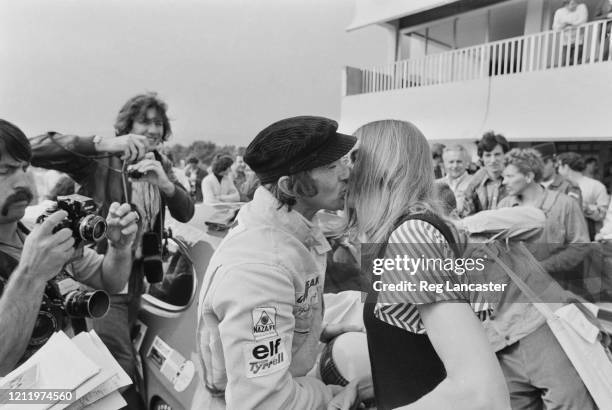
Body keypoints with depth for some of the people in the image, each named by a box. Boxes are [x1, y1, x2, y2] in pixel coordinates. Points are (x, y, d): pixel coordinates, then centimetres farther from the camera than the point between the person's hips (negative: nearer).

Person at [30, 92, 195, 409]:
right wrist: (102, 144, -39)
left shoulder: (161, 165, 3)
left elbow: (186, 213, -9)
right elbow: (35, 150, -28)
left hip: (136, 275, 6)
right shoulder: (100, 160, -15)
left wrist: (165, 184, -29)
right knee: (121, 365, -1)